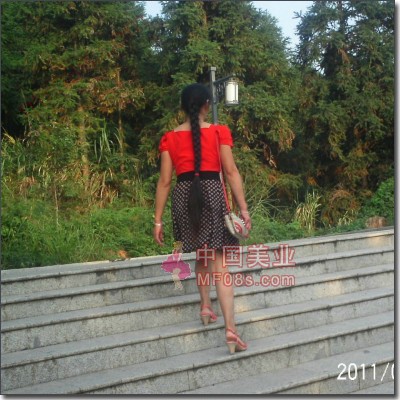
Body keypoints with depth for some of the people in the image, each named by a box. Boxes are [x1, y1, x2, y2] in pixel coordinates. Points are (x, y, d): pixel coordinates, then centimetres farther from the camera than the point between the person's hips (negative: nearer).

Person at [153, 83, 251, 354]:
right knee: (220, 265, -3)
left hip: (184, 195, 3)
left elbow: (165, 181, 2)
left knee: (201, 255, 26)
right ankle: (230, 327, -9)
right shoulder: (219, 132, -1)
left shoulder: (170, 138, 4)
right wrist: (244, 208, -3)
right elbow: (231, 172, -5)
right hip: (212, 194, -2)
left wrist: (158, 220, 5)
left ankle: (206, 305, 29)